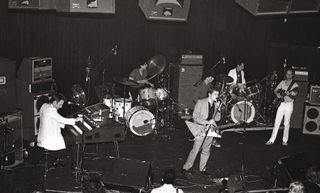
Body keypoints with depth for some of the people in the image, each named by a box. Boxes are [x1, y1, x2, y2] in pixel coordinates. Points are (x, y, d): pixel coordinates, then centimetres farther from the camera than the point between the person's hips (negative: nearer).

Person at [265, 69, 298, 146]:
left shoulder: (295, 84, -2)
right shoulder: (282, 82, 9)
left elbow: (295, 93, -17)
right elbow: (275, 90, 10)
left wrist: (290, 93, -34)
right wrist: (277, 94, -9)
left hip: (289, 105, -2)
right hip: (281, 104, 2)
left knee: (287, 123, 3)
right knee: (277, 122, 0)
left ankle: (285, 140, 15)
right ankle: (272, 140, 2)